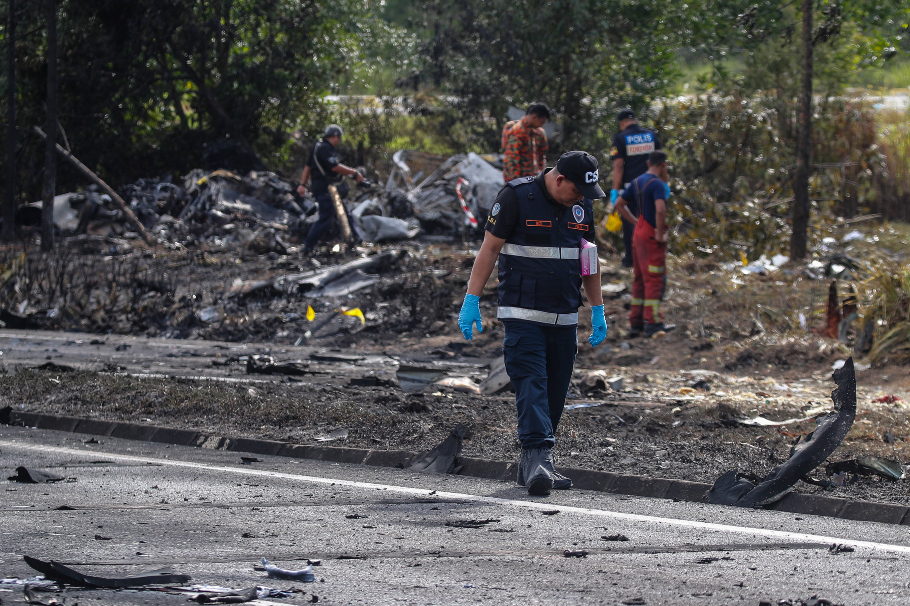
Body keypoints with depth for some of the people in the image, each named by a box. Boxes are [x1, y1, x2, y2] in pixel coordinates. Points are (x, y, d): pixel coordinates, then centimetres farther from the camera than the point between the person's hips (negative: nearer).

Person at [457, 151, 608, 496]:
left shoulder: (583, 205, 9)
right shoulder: (517, 196, -9)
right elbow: (489, 248, -6)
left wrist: (598, 311, 19)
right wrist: (471, 301, -10)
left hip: (564, 318, 6)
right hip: (523, 313, -6)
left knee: (555, 392, 4)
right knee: (531, 384, -17)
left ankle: (530, 466, 11)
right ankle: (538, 459, -28)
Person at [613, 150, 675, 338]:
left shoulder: (638, 182, 10)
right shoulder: (657, 184, -16)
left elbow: (619, 204, 19)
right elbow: (660, 209, -31)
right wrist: (660, 233, -20)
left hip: (639, 233, 8)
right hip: (652, 237, -8)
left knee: (640, 279, 12)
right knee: (655, 280, -3)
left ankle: (636, 323, 14)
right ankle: (652, 322, -3)